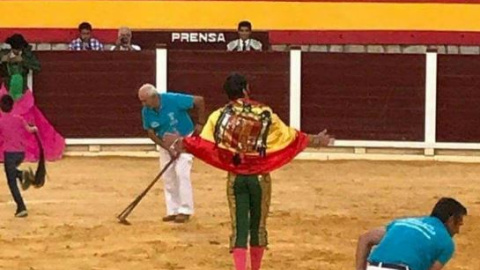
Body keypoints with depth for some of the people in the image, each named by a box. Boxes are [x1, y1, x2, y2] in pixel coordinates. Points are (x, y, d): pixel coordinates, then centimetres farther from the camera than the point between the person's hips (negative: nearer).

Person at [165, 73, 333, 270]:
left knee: (239, 226, 3)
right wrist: (314, 141, 12)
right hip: (260, 177, 0)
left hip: (235, 178, 0)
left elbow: (204, 142, -10)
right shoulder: (265, 114, -7)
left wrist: (181, 142, 4)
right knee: (258, 225, 14)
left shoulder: (220, 116, -6)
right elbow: (290, 137, -1)